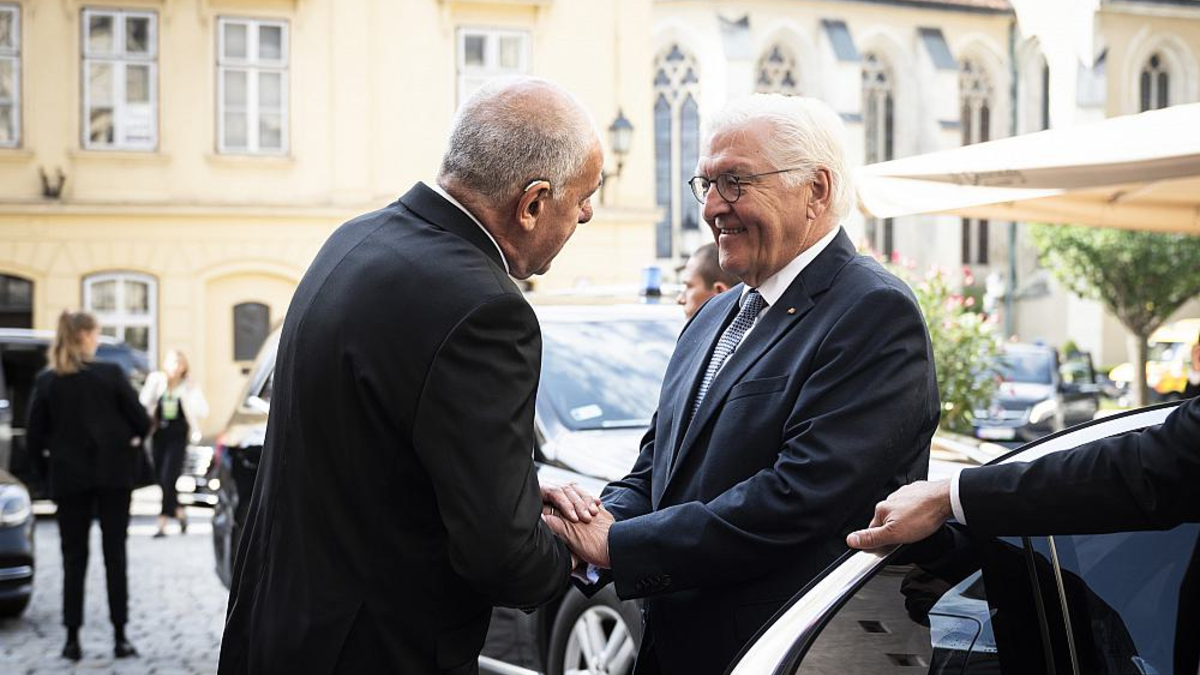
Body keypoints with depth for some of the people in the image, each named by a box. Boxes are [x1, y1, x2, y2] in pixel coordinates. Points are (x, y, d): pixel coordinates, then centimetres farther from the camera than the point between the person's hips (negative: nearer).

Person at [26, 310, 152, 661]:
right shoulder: (111, 374, -9)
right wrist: (130, 445, 12)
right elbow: (141, 422, -7)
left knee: (73, 558, 9)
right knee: (115, 555, 6)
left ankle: (72, 638, 7)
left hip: (67, 478, 2)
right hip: (113, 475, -2)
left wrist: (49, 469, 11)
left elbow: (34, 437, -2)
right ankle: (120, 637, 5)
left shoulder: (46, 381, -2)